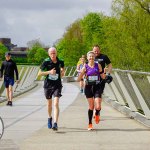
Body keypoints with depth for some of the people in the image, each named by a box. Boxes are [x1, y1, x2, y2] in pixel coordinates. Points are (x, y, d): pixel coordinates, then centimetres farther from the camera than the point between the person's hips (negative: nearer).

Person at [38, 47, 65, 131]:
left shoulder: (60, 62, -4)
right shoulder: (46, 62, -10)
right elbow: (39, 73, -7)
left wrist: (62, 72, -6)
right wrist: (49, 72, -20)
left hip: (57, 85, -1)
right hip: (48, 85, 1)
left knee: (56, 104, -14)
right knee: (49, 103, 17)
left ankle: (55, 124, -17)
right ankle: (49, 118, 44)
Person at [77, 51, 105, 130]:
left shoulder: (98, 65, 3)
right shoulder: (85, 67, 0)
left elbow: (103, 77, 9)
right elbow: (78, 79, -3)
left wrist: (103, 72, -6)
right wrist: (82, 73, -15)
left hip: (97, 87, 0)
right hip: (89, 87, 0)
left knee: (98, 107, -10)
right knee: (91, 107, 2)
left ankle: (97, 115, 26)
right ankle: (90, 124, 16)